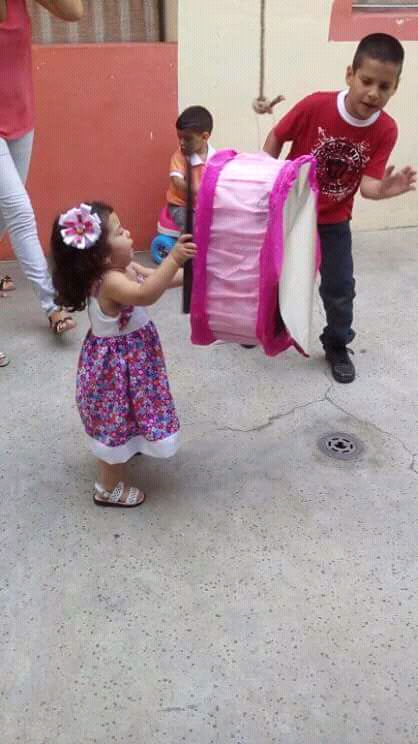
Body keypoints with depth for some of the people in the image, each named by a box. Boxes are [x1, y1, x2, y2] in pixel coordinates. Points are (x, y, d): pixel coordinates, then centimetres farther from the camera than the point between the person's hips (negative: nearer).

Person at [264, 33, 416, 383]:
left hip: (334, 220, 1)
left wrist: (384, 189, -42)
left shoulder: (386, 131, -17)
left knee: (339, 287, 4)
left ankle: (337, 346, 27)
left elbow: (368, 183, -20)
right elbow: (276, 138, -10)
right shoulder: (315, 106, -23)